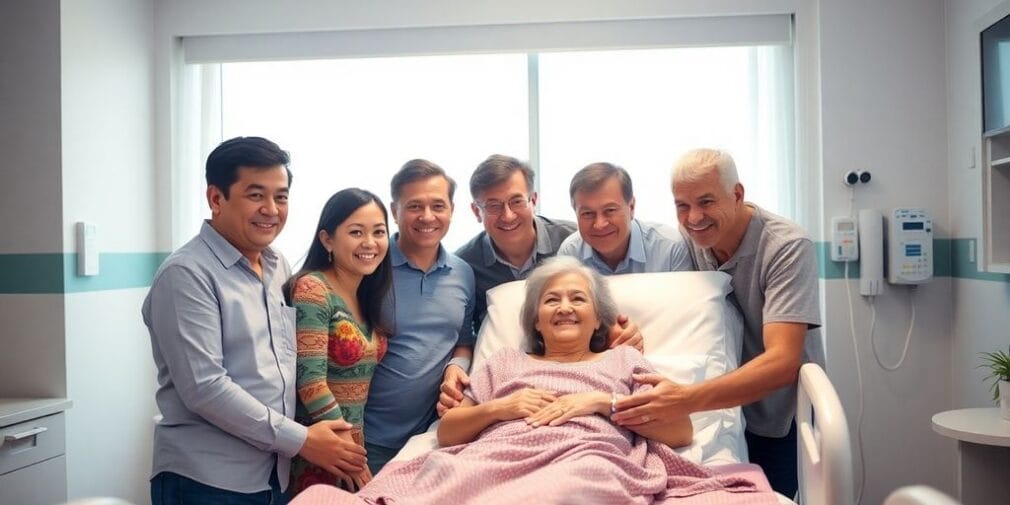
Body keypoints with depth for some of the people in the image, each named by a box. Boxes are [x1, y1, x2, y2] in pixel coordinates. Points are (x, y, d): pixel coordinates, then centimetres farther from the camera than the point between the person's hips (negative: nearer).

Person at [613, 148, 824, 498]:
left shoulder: (787, 246, -24)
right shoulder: (689, 240, -8)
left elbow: (782, 362, -34)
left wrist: (687, 399, -48)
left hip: (778, 420, -4)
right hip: (719, 411, 4)